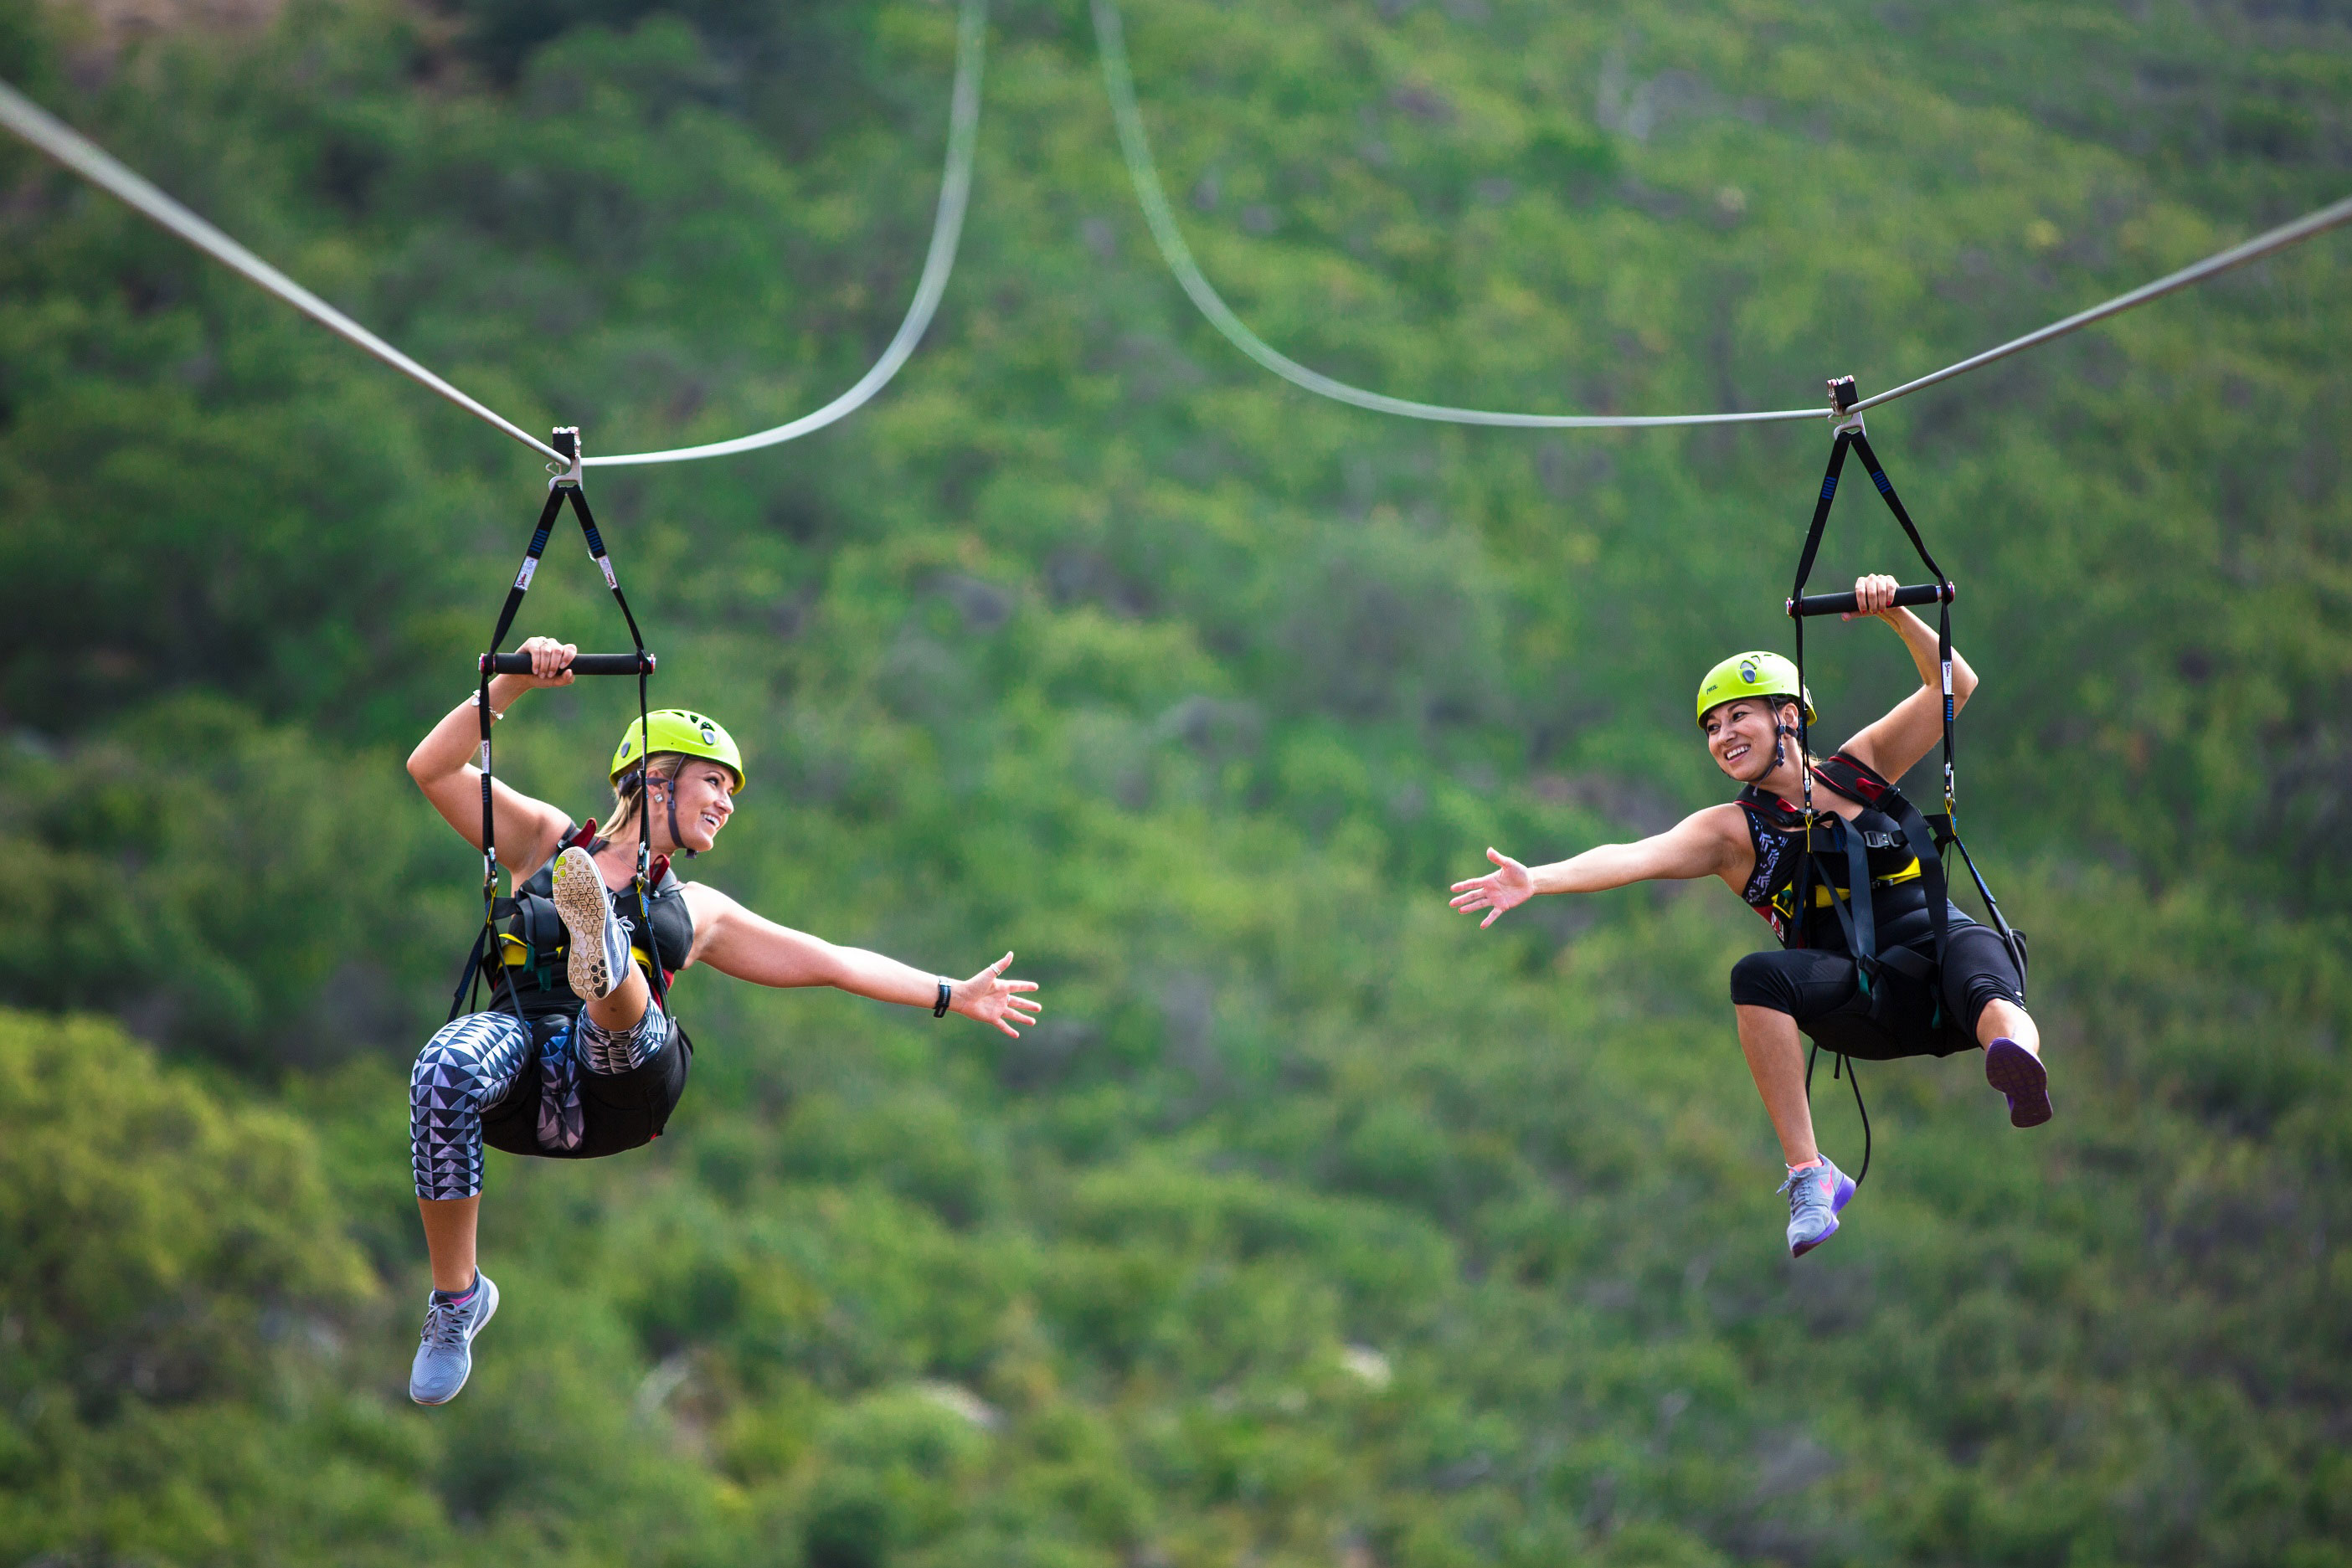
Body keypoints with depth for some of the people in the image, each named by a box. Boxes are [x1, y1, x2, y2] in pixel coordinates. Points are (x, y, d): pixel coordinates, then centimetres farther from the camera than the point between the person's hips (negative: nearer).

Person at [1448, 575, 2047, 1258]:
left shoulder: (1860, 768, 15)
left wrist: (1896, 615, -5)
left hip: (1940, 952, 0)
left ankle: (2016, 1056, -71)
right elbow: (1637, 856, -4)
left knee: (1970, 947, -36)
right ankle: (1808, 1175, -28)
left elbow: (1956, 686, 11)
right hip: (1869, 1005, 0)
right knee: (1759, 977, -30)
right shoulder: (1732, 831, 11)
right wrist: (1537, 880, -20)